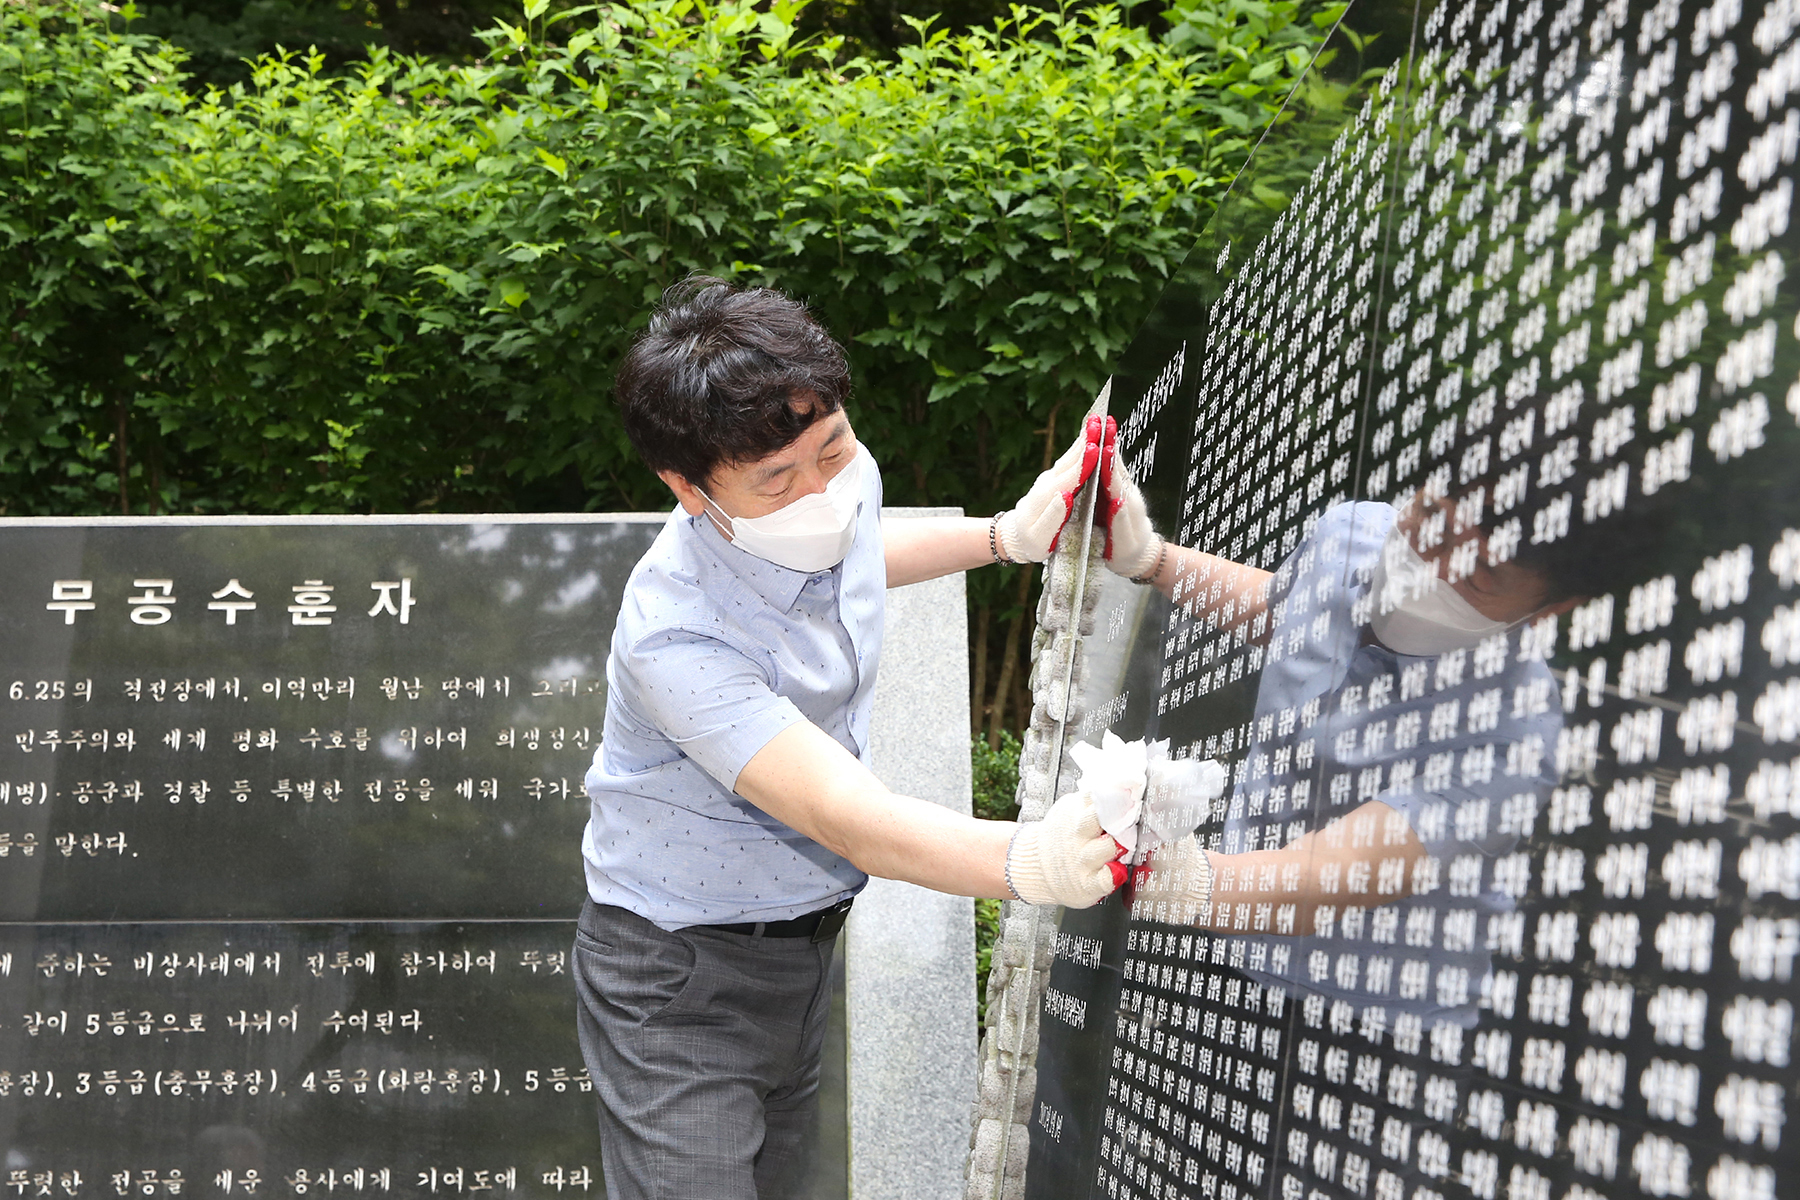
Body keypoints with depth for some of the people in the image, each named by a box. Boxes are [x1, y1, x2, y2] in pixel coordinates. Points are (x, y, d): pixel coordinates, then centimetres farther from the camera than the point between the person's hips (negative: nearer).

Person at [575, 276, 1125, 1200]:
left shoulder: (844, 477, -7)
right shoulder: (676, 636, -33)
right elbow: (847, 818, -41)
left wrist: (1010, 535, 11)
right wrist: (1029, 861, -57)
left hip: (804, 946, 8)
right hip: (677, 981, -7)